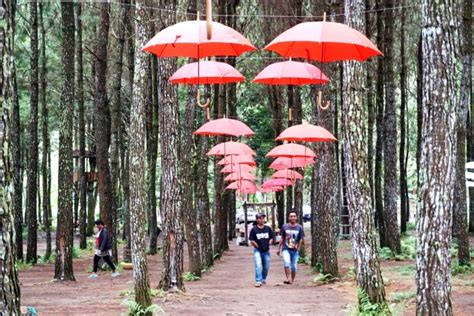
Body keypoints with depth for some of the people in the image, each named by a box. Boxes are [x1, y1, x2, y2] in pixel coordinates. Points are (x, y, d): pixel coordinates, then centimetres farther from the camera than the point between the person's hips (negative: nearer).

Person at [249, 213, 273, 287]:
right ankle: (258, 281, -18)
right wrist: (258, 246, -8)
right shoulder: (254, 229, -4)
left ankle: (263, 279, 31)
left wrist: (268, 244, 0)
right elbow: (252, 240, -2)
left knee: (266, 267, 10)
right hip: (257, 250, -3)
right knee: (258, 265, -17)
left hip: (266, 250, 4)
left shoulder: (268, 228, 5)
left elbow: (271, 238, 13)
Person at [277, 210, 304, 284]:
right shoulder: (285, 227, 2)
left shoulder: (299, 228, -1)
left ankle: (292, 280, 22)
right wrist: (279, 249, 12)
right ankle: (288, 279, -24)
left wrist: (298, 249, -7)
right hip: (286, 249, -1)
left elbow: (301, 240, 2)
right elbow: (282, 238, 10)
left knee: (294, 266, 4)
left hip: (295, 250, 1)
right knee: (287, 262, -23)